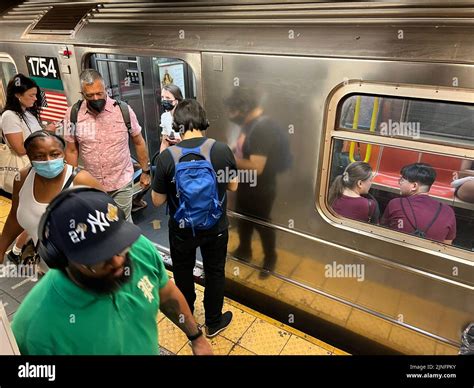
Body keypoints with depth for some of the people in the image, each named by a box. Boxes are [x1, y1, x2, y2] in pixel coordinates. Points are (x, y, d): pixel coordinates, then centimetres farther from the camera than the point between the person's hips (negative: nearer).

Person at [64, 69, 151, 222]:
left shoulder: (123, 110, -10)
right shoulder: (73, 114, -6)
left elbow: (139, 143, 2)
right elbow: (72, 151, 5)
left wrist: (145, 171, 6)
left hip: (122, 183, -1)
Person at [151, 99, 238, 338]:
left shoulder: (167, 156, -20)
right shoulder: (222, 150, -17)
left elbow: (157, 201, -9)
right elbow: (233, 186, -2)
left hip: (182, 230, 0)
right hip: (215, 228, 1)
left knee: (183, 274, 24)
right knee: (215, 273, 21)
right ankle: (213, 323, 40)